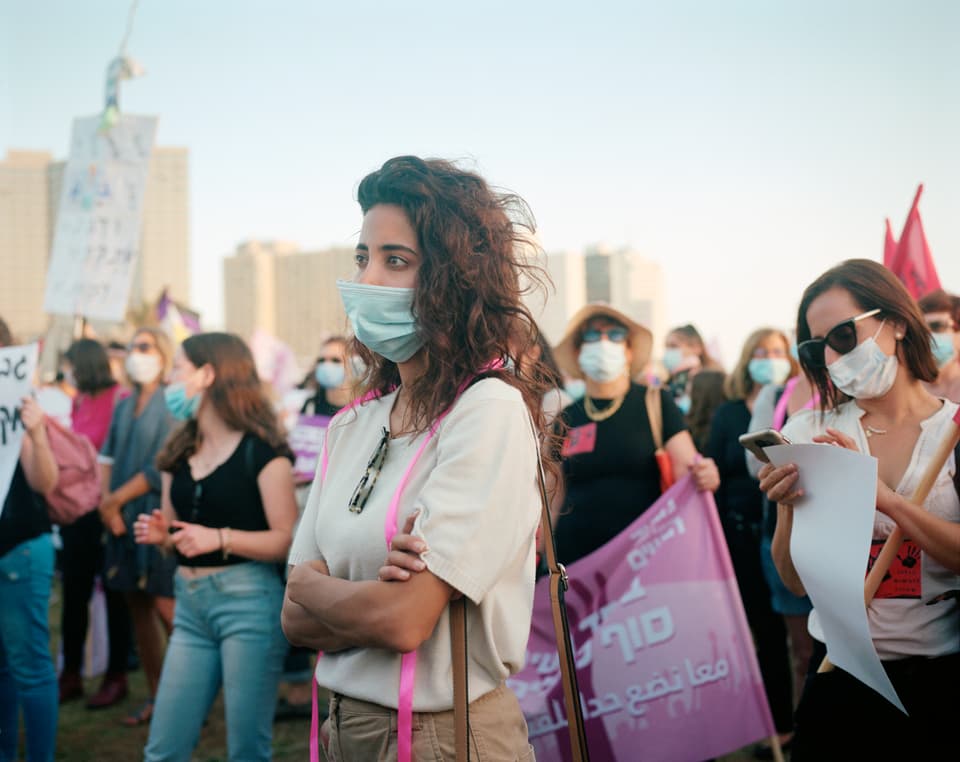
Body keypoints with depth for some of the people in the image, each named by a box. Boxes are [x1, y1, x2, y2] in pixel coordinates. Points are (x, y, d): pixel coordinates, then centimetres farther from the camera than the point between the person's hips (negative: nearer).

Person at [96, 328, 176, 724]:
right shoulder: (124, 406, 15)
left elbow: (163, 468, -12)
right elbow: (108, 456, 10)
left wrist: (115, 500, -8)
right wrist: (106, 502, -5)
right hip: (122, 518, 7)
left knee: (165, 606, -9)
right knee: (137, 606, 8)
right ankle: (155, 695, 17)